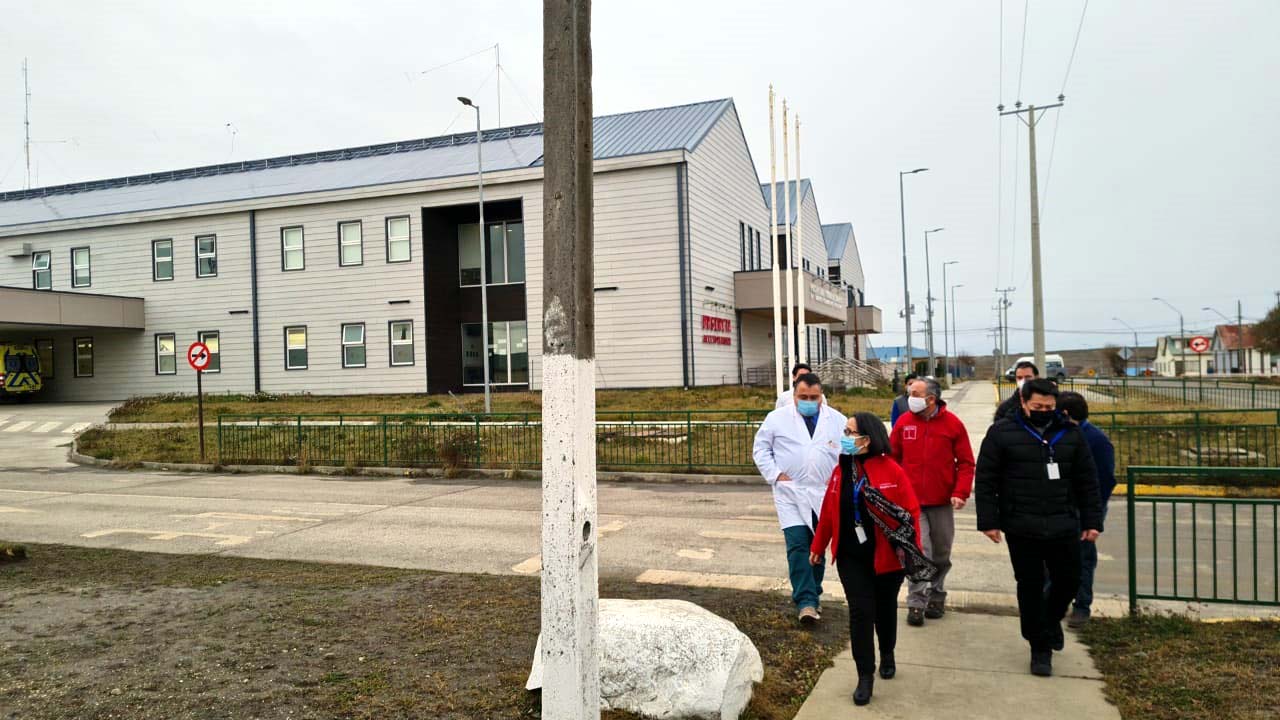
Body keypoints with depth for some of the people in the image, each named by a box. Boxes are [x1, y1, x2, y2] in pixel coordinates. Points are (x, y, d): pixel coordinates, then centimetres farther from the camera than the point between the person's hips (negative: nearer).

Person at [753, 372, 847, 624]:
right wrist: (775, 474, -6)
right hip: (790, 493, -2)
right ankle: (806, 602, -10)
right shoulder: (777, 418, 1)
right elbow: (760, 448, 5)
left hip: (824, 494, 2)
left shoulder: (837, 420, 5)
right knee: (797, 546, -12)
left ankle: (812, 595, 27)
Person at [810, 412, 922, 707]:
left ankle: (887, 655, 43)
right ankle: (865, 676, 8)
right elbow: (829, 512, 6)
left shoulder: (891, 469, -14)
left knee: (885, 607, 17)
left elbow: (911, 510, -12)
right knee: (860, 611, -2)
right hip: (851, 556, 2)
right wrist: (818, 546, 12)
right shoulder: (841, 470, 0)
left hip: (887, 555, -2)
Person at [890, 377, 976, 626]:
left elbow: (966, 462, -2)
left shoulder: (952, 424, -5)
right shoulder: (904, 423, -2)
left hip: (942, 502, 1)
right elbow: (892, 458, 5)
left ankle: (936, 598, 31)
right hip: (912, 502, -1)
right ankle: (916, 603, -2)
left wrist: (961, 492, -12)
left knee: (941, 555, 14)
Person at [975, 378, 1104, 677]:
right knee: (1030, 586, 5)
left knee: (1069, 580, 10)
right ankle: (1040, 647, 19)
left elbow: (1087, 482, 11)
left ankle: (1050, 619, 41)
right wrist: (989, 521, -8)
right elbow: (985, 480, -4)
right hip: (1021, 527, -3)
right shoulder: (1002, 433, -4)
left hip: (1063, 526, 3)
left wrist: (1092, 521, 7)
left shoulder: (1071, 434, 6)